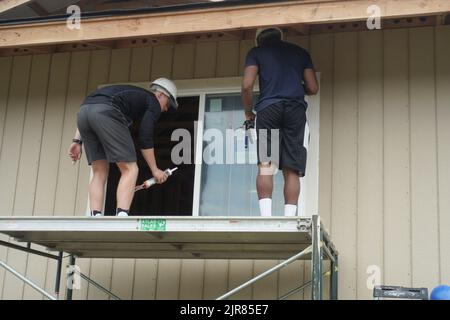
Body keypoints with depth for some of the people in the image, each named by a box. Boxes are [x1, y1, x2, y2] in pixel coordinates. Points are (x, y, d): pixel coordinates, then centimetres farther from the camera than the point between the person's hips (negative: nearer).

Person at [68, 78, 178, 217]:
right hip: (106, 113, -8)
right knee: (130, 169, 0)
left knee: (100, 172, 12)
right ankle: (121, 216, -15)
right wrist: (155, 170, 17)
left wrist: (77, 141, 22)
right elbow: (145, 139, 7)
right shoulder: (153, 103, 17)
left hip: (83, 110, 8)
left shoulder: (129, 92, 38)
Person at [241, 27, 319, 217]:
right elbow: (313, 88, 17)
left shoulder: (256, 52, 15)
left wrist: (248, 113, 14)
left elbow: (247, 86, 1)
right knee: (292, 169, 0)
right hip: (296, 109, 2)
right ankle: (289, 218, -9)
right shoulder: (300, 52, 23)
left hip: (268, 107, -2)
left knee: (265, 165, -7)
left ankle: (266, 216, -20)